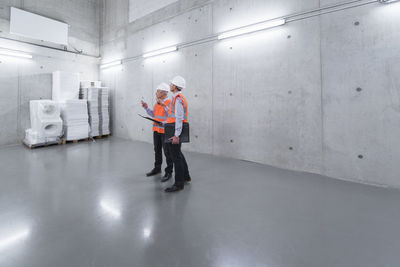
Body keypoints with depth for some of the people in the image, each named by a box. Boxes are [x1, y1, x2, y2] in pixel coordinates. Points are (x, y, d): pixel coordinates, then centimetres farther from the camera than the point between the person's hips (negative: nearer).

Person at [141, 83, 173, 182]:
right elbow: (153, 115, 17)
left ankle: (169, 172, 11)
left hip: (165, 131, -8)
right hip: (156, 130, 8)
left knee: (167, 152, 0)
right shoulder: (157, 103, 13)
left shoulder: (169, 103, -13)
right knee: (157, 150, 18)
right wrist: (146, 108, 9)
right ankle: (157, 168, 34)